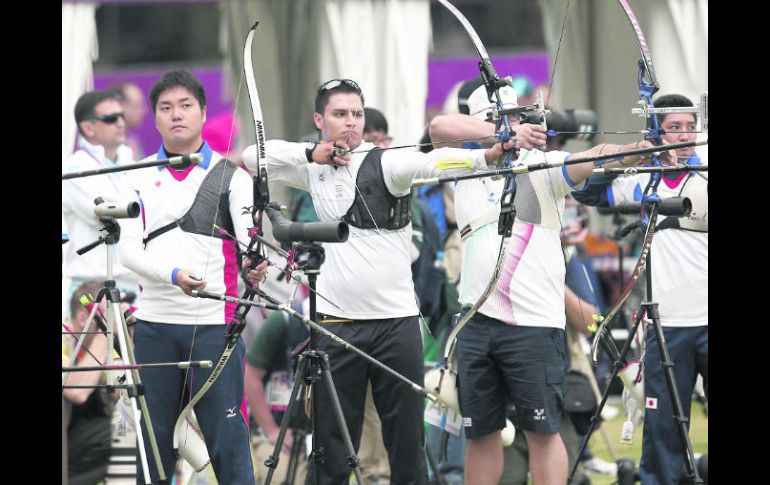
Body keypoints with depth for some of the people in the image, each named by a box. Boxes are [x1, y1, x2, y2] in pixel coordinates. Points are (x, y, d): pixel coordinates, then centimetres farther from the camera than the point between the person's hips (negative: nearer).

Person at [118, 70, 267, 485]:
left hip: (214, 325, -2)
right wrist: (174, 274, -18)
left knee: (228, 439, -5)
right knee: (154, 440, 6)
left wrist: (253, 265, -33)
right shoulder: (140, 178, 10)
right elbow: (129, 249, 0)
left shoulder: (231, 177, 4)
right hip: (155, 324, 2)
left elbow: (249, 237, -9)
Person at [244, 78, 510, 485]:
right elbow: (253, 156, 13)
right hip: (337, 324, 2)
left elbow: (430, 162, -21)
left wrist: (489, 154, -40)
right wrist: (311, 153, -2)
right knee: (332, 441, 2)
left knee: (406, 438, 1)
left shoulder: (384, 163, -4)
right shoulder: (314, 168, 11)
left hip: (397, 322, -2)